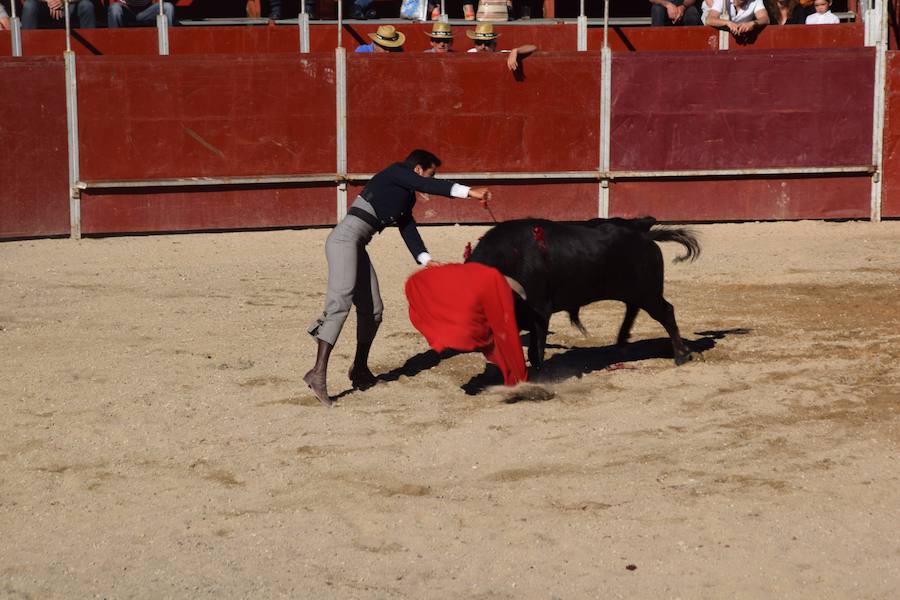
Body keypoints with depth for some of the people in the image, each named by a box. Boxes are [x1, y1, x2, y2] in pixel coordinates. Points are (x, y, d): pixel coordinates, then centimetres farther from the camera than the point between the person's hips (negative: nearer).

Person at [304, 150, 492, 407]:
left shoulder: (406, 198, 26)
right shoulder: (395, 172, 0)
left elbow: (409, 232, 20)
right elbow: (430, 187, -13)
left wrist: (427, 261, 5)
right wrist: (469, 191, -17)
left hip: (357, 247, 10)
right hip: (345, 238, -10)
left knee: (372, 309, 11)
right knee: (340, 302, -23)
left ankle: (360, 370, 28)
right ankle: (318, 373, -33)